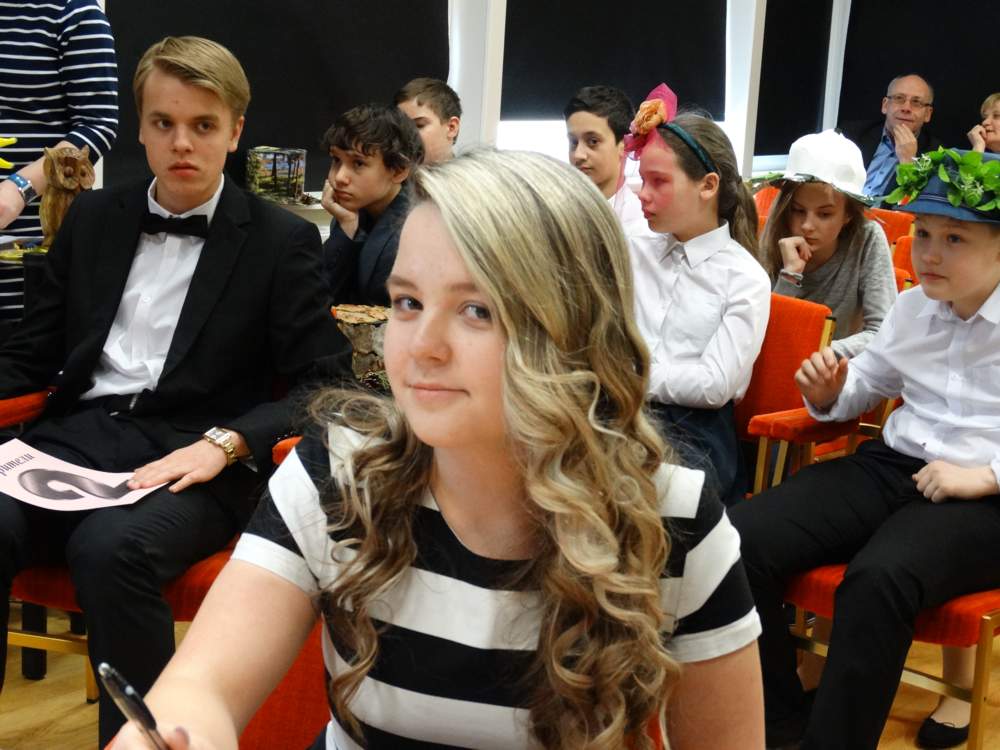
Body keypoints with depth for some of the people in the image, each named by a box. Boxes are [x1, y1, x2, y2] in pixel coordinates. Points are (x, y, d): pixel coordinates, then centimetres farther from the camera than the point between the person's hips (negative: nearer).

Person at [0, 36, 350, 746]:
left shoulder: (282, 240, 4)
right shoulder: (93, 218, 17)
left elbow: (326, 385, -1)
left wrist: (225, 441, -17)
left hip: (197, 456, -3)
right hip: (78, 435, 4)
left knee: (110, 548, -35)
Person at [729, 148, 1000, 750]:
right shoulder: (913, 305, 13)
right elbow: (867, 381, 25)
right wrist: (829, 394, 3)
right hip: (891, 467, 6)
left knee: (878, 581, -38)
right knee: (742, 540, -15)